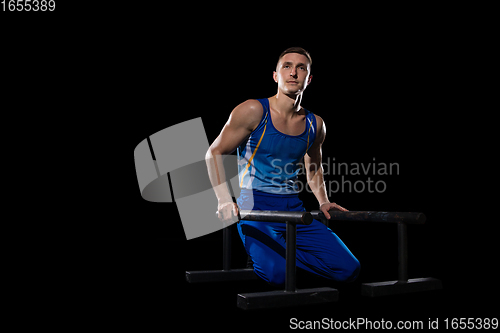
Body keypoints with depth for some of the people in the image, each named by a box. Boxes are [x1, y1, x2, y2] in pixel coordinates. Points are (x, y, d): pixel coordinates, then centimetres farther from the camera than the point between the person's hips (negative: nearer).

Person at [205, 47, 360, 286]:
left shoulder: (315, 125, 7)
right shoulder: (254, 111, -8)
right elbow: (214, 153, -5)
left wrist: (323, 201, 12)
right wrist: (224, 200, -18)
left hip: (294, 209, 5)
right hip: (255, 207, -5)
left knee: (349, 270, -5)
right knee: (278, 275, -29)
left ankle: (283, 250, 15)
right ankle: (259, 251, 7)